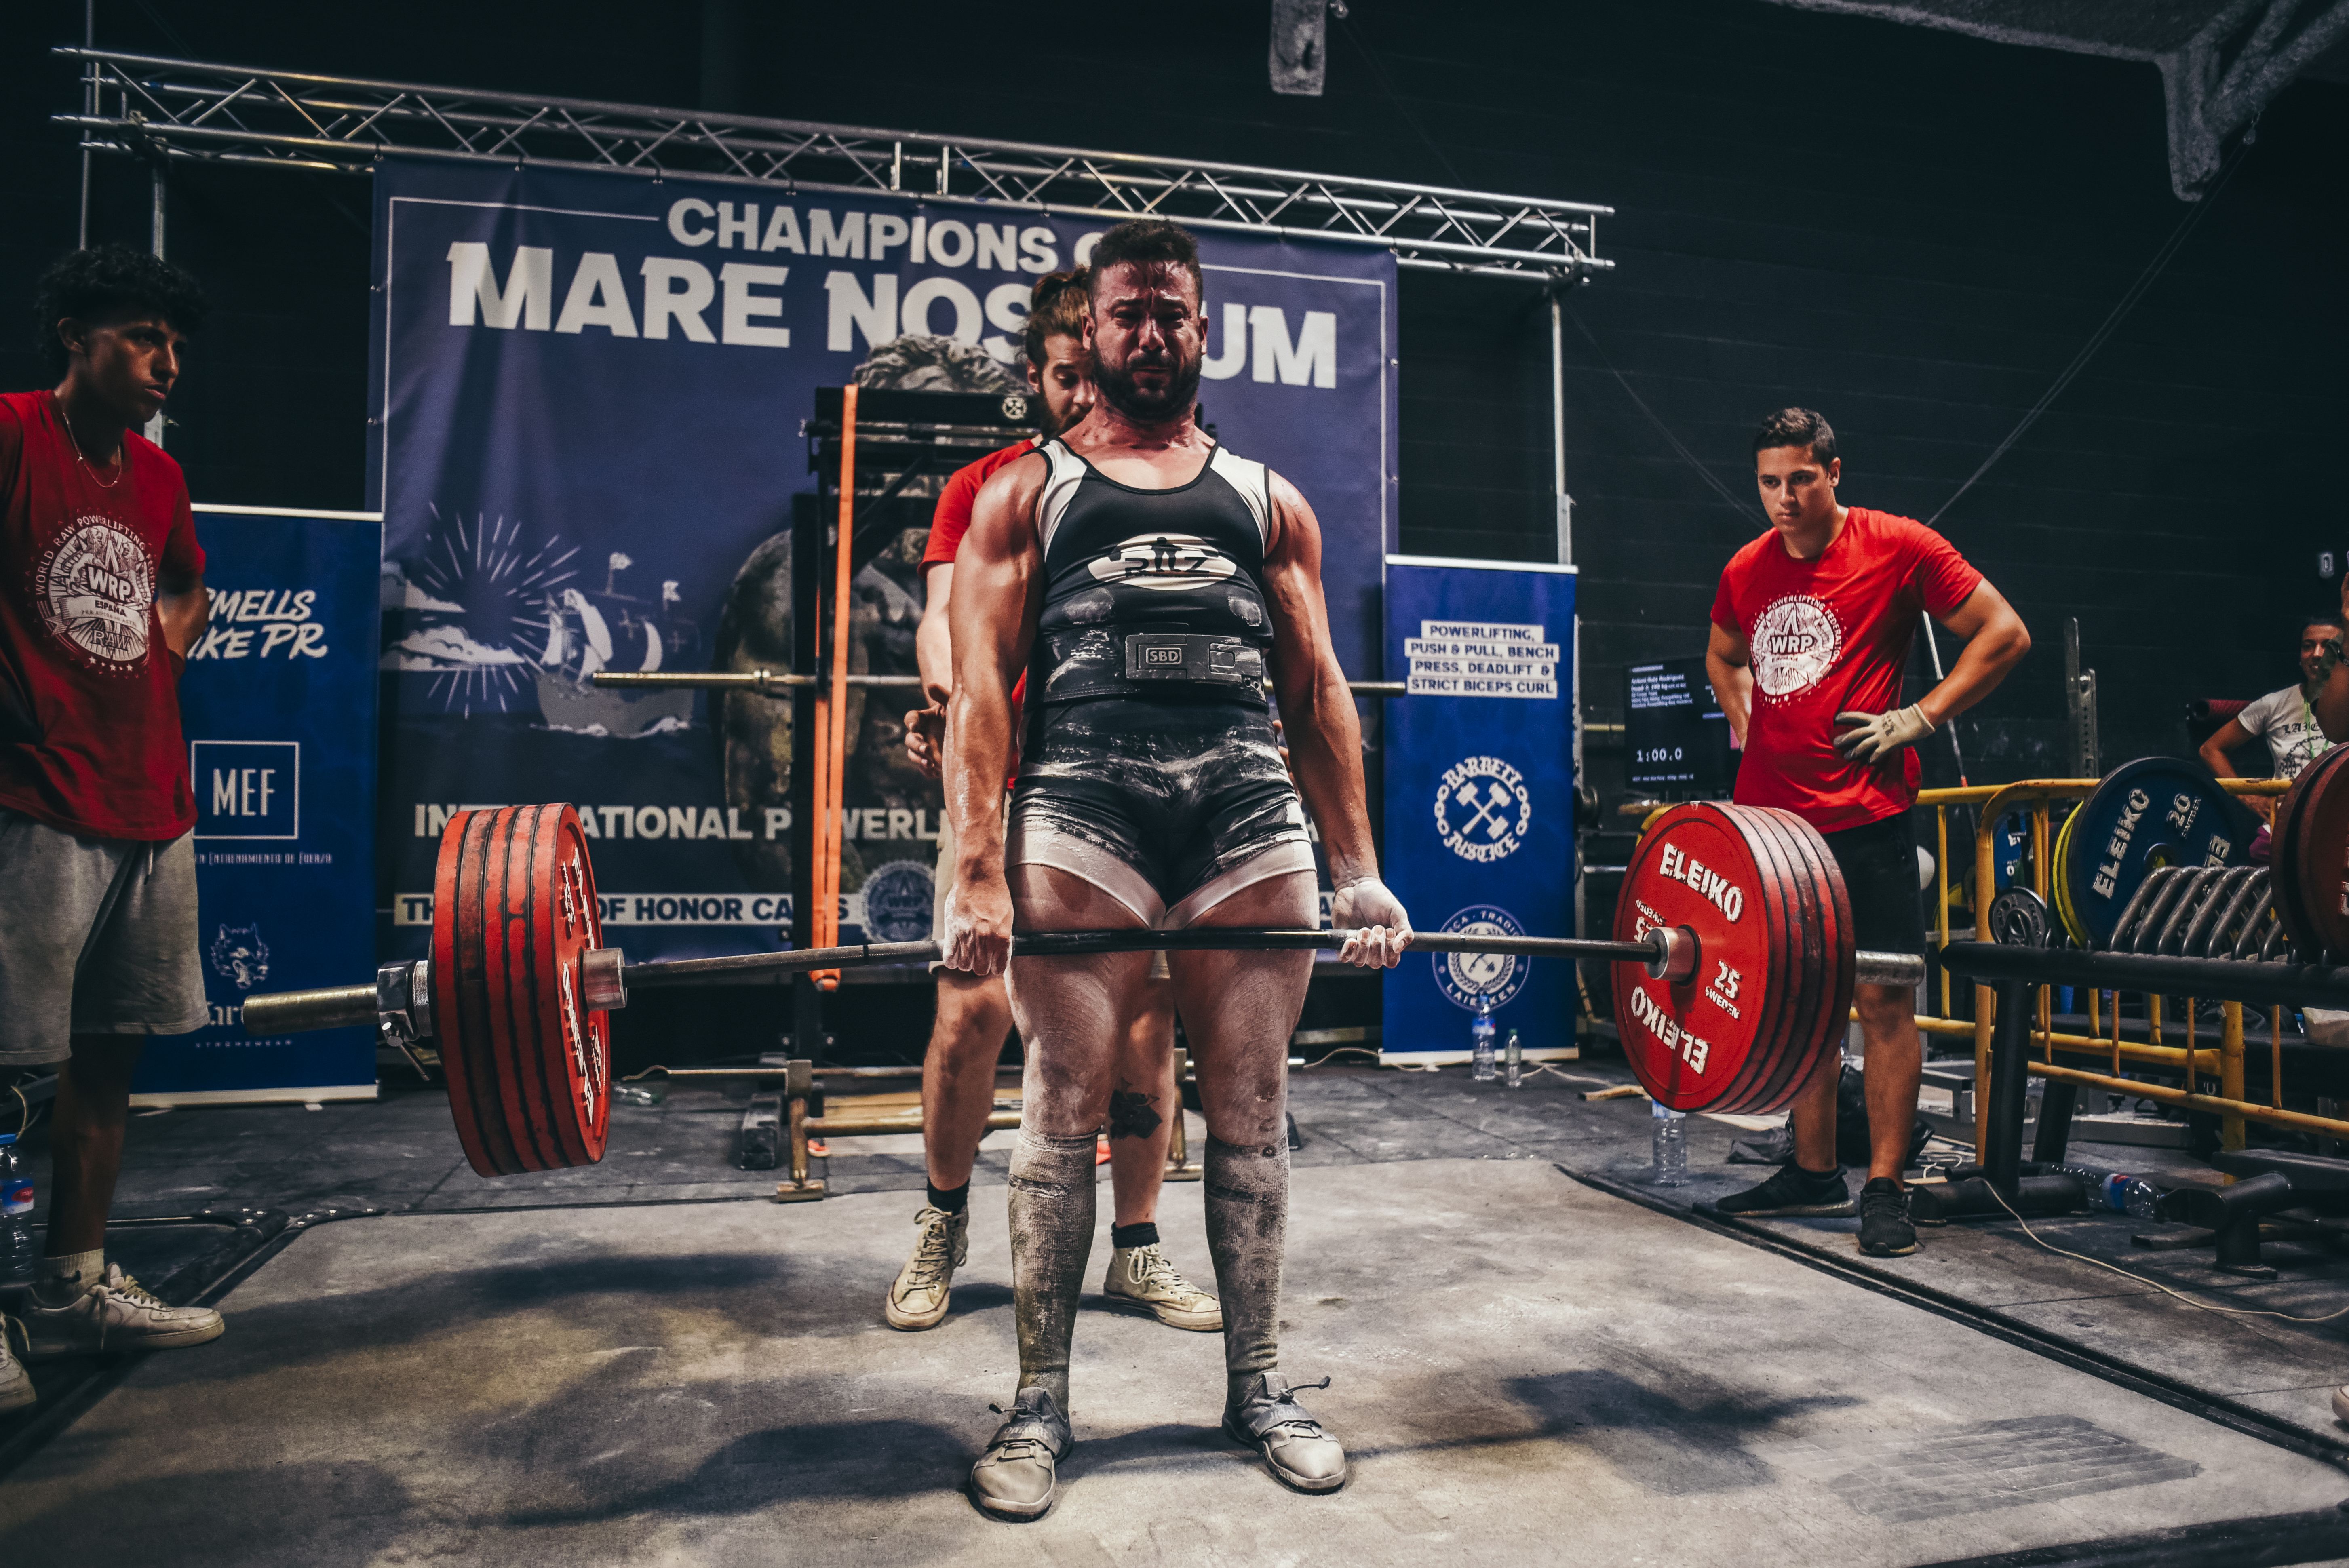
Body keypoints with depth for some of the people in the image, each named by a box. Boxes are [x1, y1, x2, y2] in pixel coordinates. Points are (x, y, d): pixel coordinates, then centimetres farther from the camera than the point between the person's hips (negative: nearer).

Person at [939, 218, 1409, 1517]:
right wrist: (976, 872, -7)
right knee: (1063, 1106, 0)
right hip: (1084, 799, -2)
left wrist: (1360, 869, 8)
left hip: (1251, 804, 2)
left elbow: (1318, 690, 17)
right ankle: (1041, 1401, 15)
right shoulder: (1025, 492, 17)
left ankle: (1259, 1383, 23)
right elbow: (980, 686, 5)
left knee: (1251, 1111, 6)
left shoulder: (1269, 501, 24)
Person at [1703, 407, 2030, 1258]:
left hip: (1863, 812, -5)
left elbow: (2005, 634, -1)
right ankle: (1814, 1174, 23)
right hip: (1769, 813, 5)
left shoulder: (1897, 547, -3)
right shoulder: (1746, 571, 11)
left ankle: (1885, 1188, 5)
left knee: (1883, 997, -4)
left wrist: (1919, 719, -9)